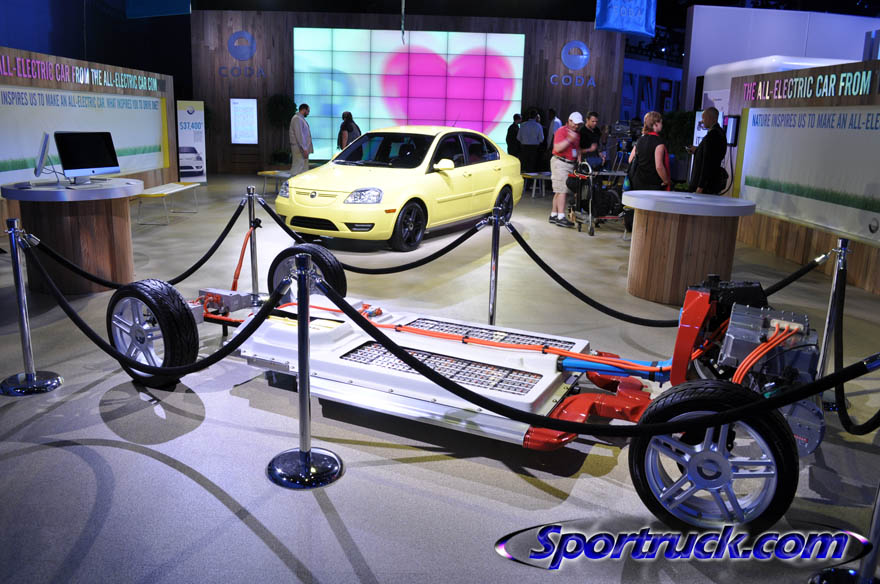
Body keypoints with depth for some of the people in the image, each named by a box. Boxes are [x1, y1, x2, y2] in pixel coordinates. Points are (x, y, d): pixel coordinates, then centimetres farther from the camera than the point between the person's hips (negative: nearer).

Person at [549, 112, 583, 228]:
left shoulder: (577, 134, 19)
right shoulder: (561, 131, -6)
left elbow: (578, 149, 25)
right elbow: (557, 148, -16)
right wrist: (569, 139, -25)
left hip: (571, 164, 8)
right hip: (560, 163, -8)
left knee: (559, 191, 8)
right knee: (562, 190, -13)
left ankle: (553, 215, 13)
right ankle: (561, 217, -16)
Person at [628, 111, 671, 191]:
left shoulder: (640, 140, 10)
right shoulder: (659, 142, -12)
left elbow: (630, 161, 14)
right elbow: (659, 166, -20)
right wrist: (666, 181, -8)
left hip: (637, 184, 7)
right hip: (653, 186, -7)